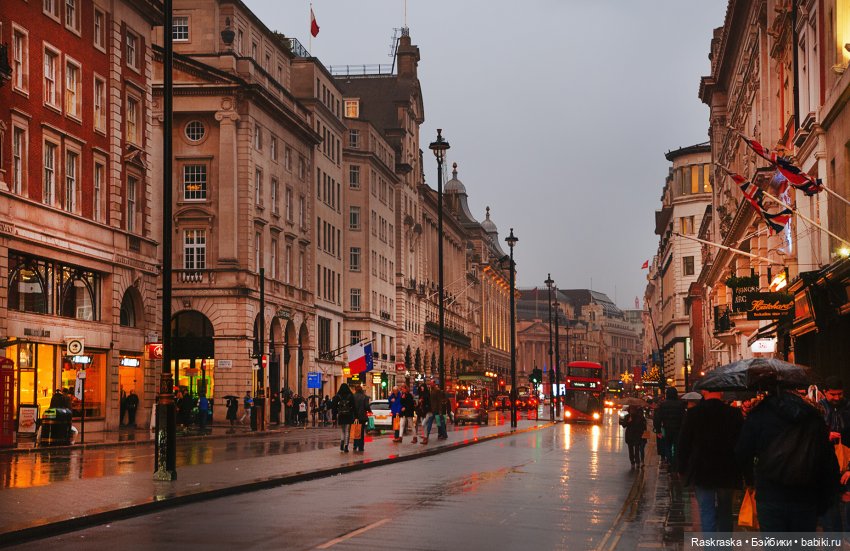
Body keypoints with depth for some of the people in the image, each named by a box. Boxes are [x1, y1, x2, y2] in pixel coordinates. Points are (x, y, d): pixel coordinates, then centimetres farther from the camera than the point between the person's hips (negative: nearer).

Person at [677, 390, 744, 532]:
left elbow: (683, 444, -3)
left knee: (707, 512, 1)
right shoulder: (734, 414, -6)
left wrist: (683, 468, 7)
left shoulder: (693, 414, -7)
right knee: (725, 512, 17)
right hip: (727, 474, 2)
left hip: (701, 472, -2)